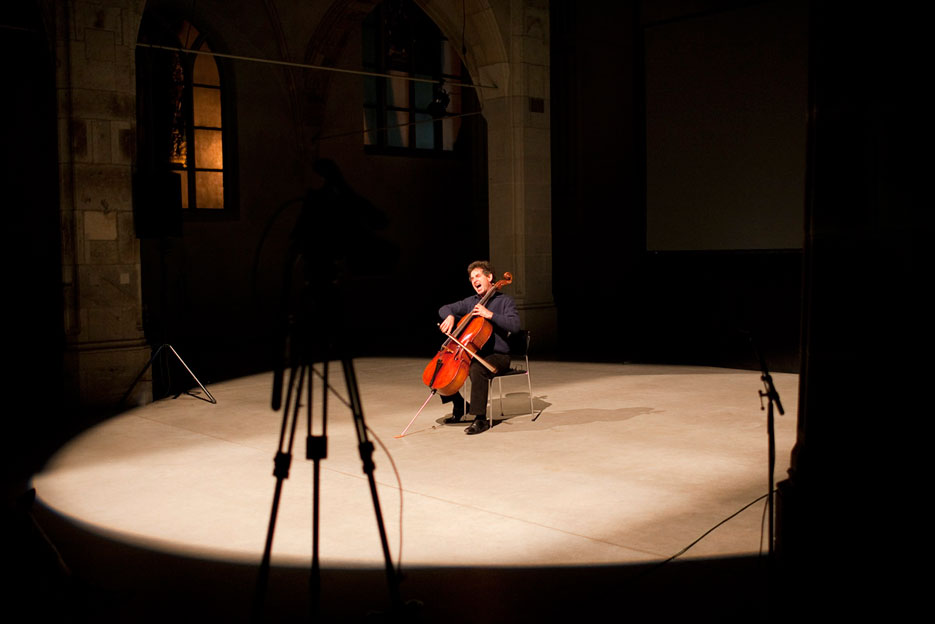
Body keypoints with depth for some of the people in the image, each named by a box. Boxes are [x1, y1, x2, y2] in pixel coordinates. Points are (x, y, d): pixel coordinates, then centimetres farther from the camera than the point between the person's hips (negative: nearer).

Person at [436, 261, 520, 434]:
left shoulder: (504, 301, -3)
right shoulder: (471, 302, 14)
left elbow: (515, 325, -18)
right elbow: (444, 309, 16)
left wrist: (490, 314, -25)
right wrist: (450, 316, -8)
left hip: (497, 355, -7)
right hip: (473, 353, 7)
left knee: (476, 370, -37)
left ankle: (481, 419, -27)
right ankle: (459, 405, 15)